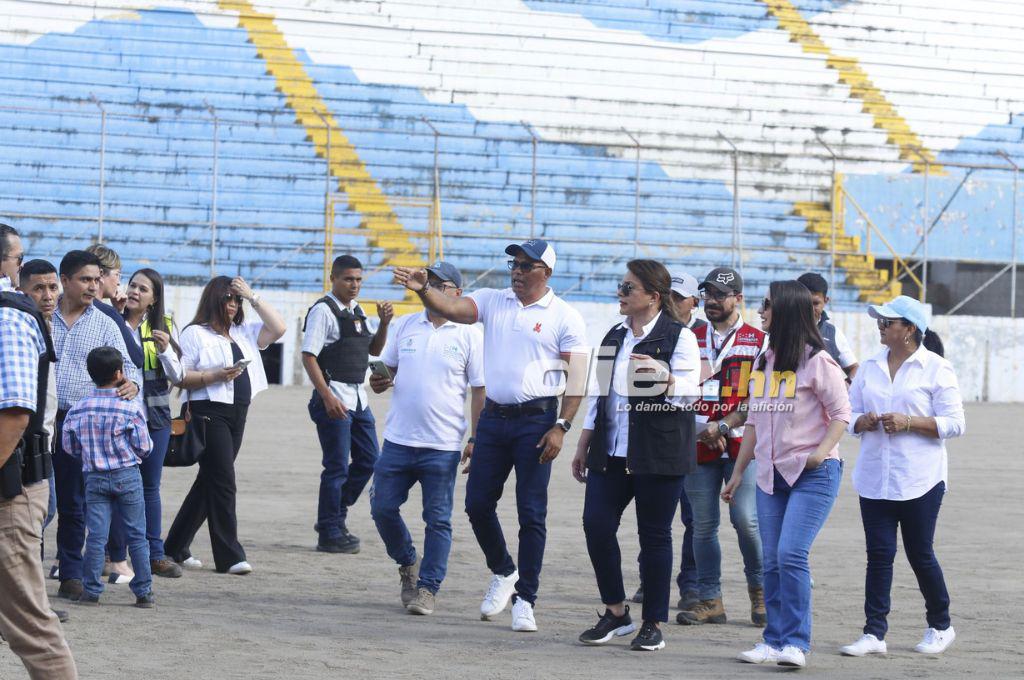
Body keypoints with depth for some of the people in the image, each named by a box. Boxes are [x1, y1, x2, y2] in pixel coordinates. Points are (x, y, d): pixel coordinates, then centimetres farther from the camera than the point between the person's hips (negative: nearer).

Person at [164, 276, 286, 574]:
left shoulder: (244, 333, 17)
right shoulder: (195, 334, -3)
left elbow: (278, 328, 8)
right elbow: (180, 376, -8)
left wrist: (253, 297, 5)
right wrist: (216, 375, -19)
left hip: (237, 415, 8)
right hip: (210, 413, -8)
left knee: (209, 482, 11)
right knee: (223, 482, -10)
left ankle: (176, 547, 19)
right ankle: (229, 556, -9)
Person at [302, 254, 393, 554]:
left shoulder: (357, 311, 15)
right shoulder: (323, 310, -11)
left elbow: (375, 350, 22)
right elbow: (308, 356, -16)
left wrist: (384, 324, 3)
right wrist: (327, 397, -22)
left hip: (358, 397, 9)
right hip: (334, 399, -9)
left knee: (368, 459, 13)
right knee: (337, 467, -5)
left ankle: (335, 517, 26)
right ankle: (329, 534, 4)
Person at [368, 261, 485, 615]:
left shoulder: (469, 334, -2)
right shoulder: (405, 325, 10)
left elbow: (480, 390, -1)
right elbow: (387, 367, 19)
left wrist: (476, 439, -7)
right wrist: (379, 382, -5)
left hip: (442, 446, -4)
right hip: (398, 439, 4)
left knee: (438, 520, -1)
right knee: (382, 508, 5)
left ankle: (427, 587, 7)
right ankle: (408, 564, 27)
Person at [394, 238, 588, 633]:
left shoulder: (564, 317, -3)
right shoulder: (493, 302, 8)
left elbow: (577, 378, -6)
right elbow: (451, 309, -7)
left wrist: (561, 427, -14)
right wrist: (422, 289, -27)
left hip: (536, 420, -4)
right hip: (494, 417, 4)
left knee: (532, 514, -3)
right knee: (477, 503, 6)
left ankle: (524, 600, 3)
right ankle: (503, 574, 29)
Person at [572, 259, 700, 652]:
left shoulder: (679, 337, -3)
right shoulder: (614, 337, 17)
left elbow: (689, 391, -13)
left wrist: (663, 377, -32)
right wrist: (583, 445, 20)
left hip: (659, 453, -6)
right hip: (611, 452, 6)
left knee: (654, 535, -1)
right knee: (596, 524, -5)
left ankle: (653, 624, 7)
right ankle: (615, 613, 9)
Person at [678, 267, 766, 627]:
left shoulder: (758, 342, 2)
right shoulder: (691, 340, 13)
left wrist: (723, 426, -12)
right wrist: (702, 430, -5)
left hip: (742, 444, -3)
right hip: (699, 446, 3)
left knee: (746, 519, -11)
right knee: (703, 524, 3)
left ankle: (760, 590, 9)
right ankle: (709, 600, 10)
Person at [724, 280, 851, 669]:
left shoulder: (817, 361, -7)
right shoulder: (765, 361, 15)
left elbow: (841, 413, -6)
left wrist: (823, 450, -23)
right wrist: (738, 472, 20)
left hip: (813, 474, -7)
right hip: (771, 474, 7)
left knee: (791, 554, -17)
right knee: (772, 561, 4)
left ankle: (796, 643, -12)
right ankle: (774, 641, 10)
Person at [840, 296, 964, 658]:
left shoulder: (937, 369, -3)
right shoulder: (870, 368, 12)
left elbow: (954, 423, -8)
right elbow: (849, 414, 16)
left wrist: (908, 422, -17)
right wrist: (863, 422, -7)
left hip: (920, 479, -4)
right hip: (874, 476, 4)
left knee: (920, 553, 3)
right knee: (878, 554, 0)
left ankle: (940, 627, 21)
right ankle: (874, 633, 2)